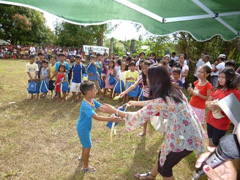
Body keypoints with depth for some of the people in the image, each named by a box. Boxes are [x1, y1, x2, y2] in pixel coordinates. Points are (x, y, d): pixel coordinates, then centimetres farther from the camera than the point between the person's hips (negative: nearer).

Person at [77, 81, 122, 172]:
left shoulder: (92, 100, -9)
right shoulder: (85, 105, -36)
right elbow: (97, 117, -42)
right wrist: (111, 119, -44)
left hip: (85, 127, 9)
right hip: (83, 128, -9)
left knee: (86, 143, 30)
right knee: (88, 146, 7)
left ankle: (83, 156, 56)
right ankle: (85, 166, 27)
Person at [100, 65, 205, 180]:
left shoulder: (161, 101, -26)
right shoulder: (174, 91, 1)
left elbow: (138, 116, -16)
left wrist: (115, 111, -7)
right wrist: (136, 103, 26)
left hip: (184, 139, -9)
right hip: (191, 133, 9)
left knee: (164, 167, 15)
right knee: (163, 155, 27)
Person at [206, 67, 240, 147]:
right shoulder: (217, 89, 3)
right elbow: (207, 101, 9)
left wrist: (218, 107, -30)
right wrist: (209, 105, -14)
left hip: (221, 125, -5)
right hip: (210, 120, 5)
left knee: (215, 145, 8)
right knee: (210, 143, 19)